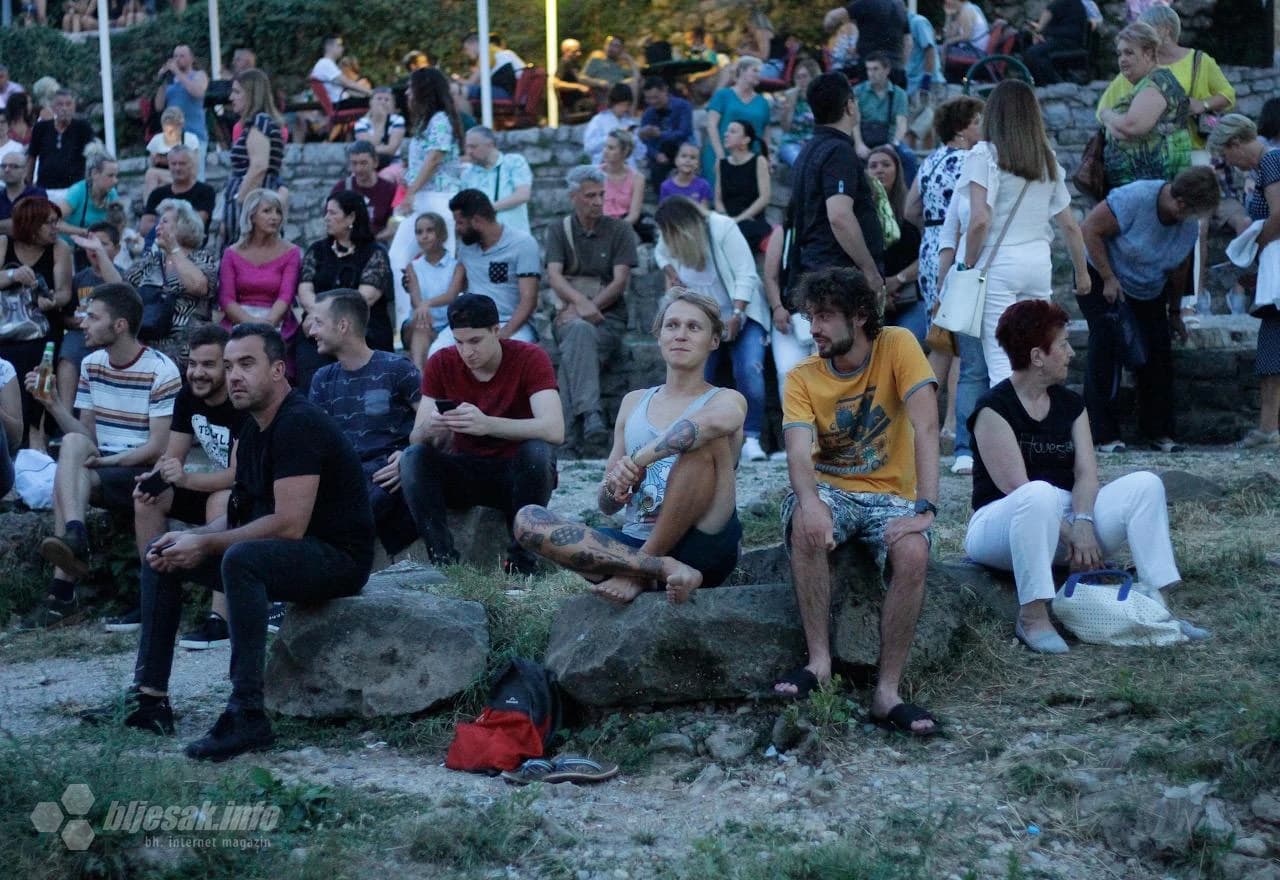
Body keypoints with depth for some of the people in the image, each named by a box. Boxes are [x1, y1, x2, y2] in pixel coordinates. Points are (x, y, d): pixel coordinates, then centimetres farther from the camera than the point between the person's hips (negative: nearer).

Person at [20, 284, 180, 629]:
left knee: (65, 479, -29)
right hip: (101, 466, 5)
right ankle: (74, 539, -45)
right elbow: (85, 435, 9)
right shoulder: (91, 364, 10)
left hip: (145, 473, -5)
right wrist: (53, 404, -5)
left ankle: (62, 592, -33)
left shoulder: (161, 370, -9)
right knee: (72, 443, -28)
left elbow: (158, 448, -13)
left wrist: (106, 460, -18)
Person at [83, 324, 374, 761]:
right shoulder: (255, 430, 10)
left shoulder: (298, 425, -20)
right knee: (161, 553, 11)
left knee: (241, 558, -38)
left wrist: (205, 546, -19)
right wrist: (188, 538, -5)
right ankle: (149, 698, 8)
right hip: (285, 548, 10)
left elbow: (288, 525, -27)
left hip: (338, 556, -10)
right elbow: (242, 515, 13)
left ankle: (247, 715, -34)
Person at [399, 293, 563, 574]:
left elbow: (554, 430, -30)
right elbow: (416, 437, -9)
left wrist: (487, 425, -45)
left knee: (537, 450, -34)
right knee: (413, 457, -23)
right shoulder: (441, 363, -5)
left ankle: (522, 558, -20)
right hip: (464, 474, 3)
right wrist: (429, 429, -36)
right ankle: (443, 558, -22)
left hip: (517, 474, -3)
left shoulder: (529, 358, -15)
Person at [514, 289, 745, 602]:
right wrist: (616, 486, -6)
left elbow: (713, 422, -24)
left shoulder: (727, 400, 6)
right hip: (633, 544, 4)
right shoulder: (634, 402, 20)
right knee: (527, 520, -17)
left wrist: (637, 461, -26)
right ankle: (665, 569, -30)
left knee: (704, 438, -27)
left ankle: (639, 575, -21)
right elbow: (606, 506, 18)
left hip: (701, 548, -4)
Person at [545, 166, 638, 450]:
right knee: (580, 331, -37)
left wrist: (590, 308, -14)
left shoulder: (618, 230, 9)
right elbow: (554, 276, -4)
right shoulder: (558, 231, 12)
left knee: (575, 347, -34)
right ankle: (590, 414, -50)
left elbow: (620, 281, -1)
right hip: (569, 316, 0)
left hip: (609, 317, 0)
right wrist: (581, 302, -24)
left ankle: (573, 422, -41)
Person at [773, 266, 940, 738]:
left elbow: (926, 428, -18)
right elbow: (799, 454, -17)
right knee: (806, 524, -34)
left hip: (890, 495, -1)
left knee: (913, 553, -32)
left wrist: (925, 508, -31)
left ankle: (888, 691, -22)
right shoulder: (803, 378, -3)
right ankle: (819, 660, -23)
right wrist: (811, 503, -41)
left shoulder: (897, 346, -8)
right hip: (831, 491, 1)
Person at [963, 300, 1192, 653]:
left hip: (1068, 519, 7)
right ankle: (1032, 617, -33)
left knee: (1145, 485, -10)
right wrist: (1069, 531, -23)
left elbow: (1086, 473, -2)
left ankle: (1157, 605, -14)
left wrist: (1083, 522, -20)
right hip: (1004, 524, -7)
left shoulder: (1070, 405, 10)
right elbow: (1017, 487, -19)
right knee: (1041, 495, -40)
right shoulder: (994, 408, -11)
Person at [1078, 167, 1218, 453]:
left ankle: (1159, 433, 6)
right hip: (1101, 278, -6)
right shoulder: (1134, 199, -29)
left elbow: (1179, 268, 6)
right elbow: (1089, 229, -24)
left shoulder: (1191, 224, -8)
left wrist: (1174, 313, 10)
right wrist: (1109, 279, -24)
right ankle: (1105, 436, -11)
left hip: (1148, 291, 6)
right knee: (1107, 350, -15)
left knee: (1159, 354, -3)